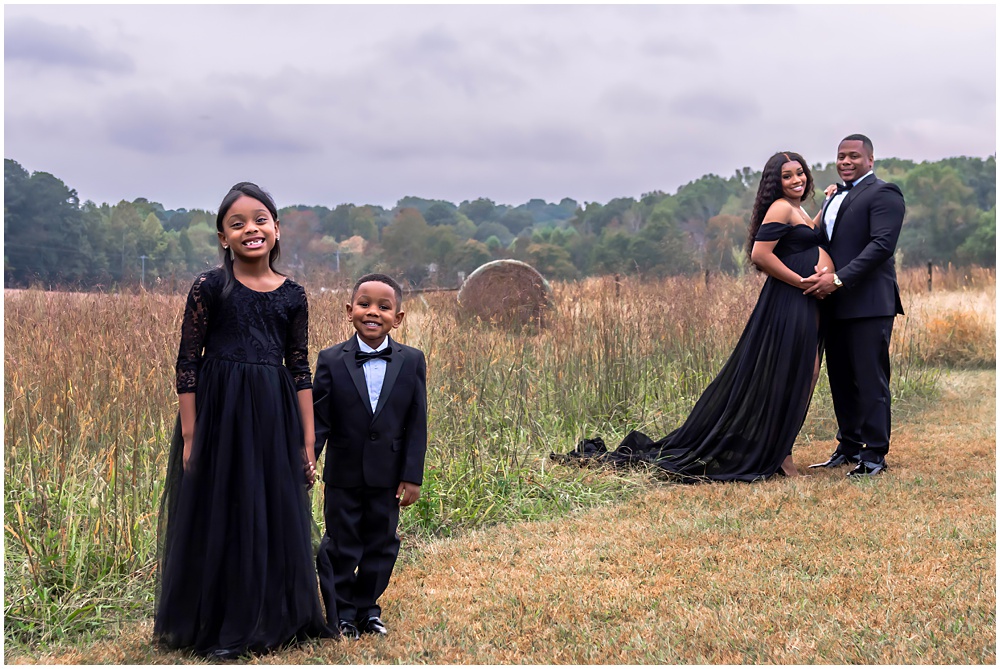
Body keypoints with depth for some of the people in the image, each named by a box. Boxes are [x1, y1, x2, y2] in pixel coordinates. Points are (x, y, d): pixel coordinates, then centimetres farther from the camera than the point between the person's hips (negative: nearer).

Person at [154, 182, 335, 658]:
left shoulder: (292, 295, 5)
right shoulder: (209, 288, -4)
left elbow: (300, 370, 7)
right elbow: (187, 364, -4)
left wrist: (307, 444, 5)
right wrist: (189, 436, -10)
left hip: (274, 420, 3)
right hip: (219, 414, -3)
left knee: (277, 519, 9)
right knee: (219, 519, 4)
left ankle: (269, 620, 26)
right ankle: (216, 629, 18)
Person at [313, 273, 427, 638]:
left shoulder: (412, 361, -4)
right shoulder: (331, 360, -6)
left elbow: (416, 424, -2)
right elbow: (318, 419, -5)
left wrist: (412, 477, -5)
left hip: (388, 476, 1)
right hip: (344, 475, -1)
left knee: (381, 546, 13)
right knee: (341, 547, 8)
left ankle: (367, 609, 29)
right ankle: (342, 614, 23)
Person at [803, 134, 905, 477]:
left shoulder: (883, 193, -6)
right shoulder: (835, 197, 22)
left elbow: (882, 244, -17)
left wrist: (839, 279, -22)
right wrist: (820, 274, 1)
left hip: (868, 303, -9)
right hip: (835, 303, 9)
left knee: (870, 380, -6)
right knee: (840, 379, 12)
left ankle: (874, 455, 0)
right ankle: (849, 447, 21)